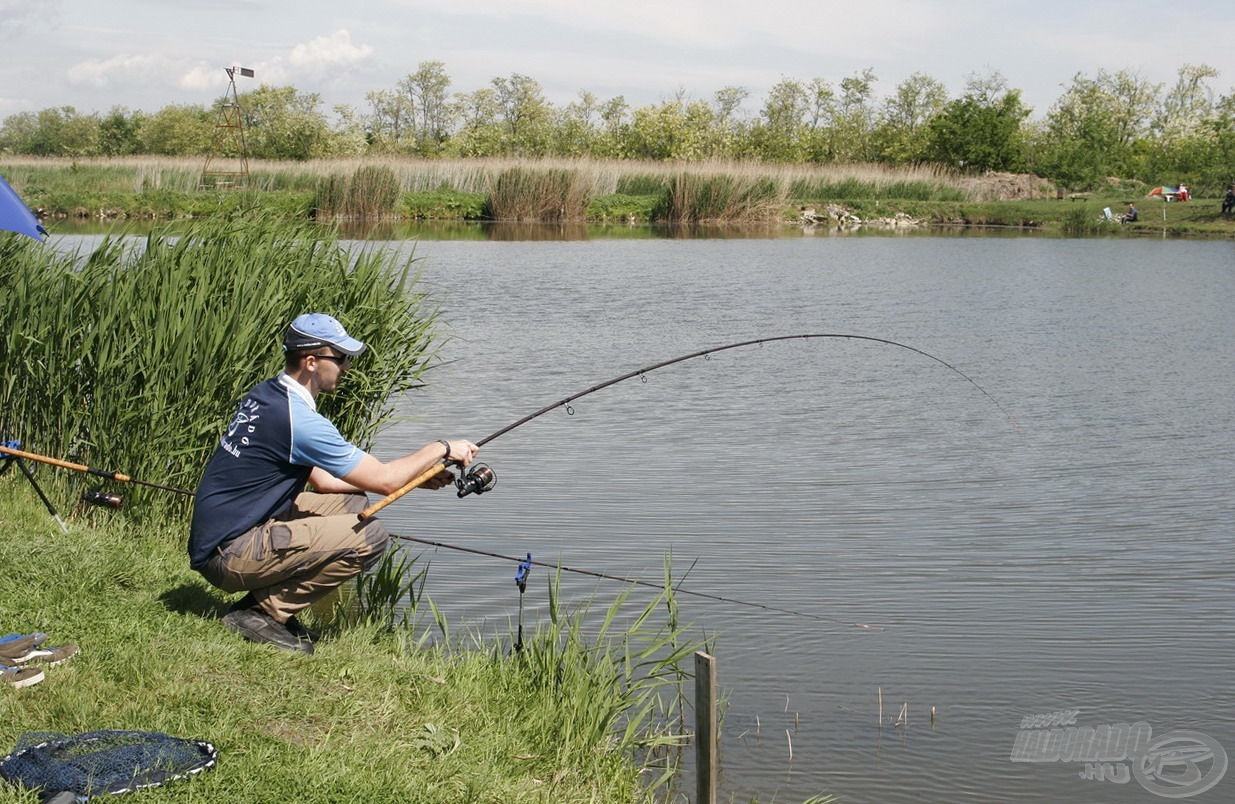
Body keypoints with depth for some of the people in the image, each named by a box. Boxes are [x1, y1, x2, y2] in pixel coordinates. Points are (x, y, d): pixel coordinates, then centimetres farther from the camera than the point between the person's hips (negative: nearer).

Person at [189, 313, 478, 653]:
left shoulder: (265, 394, 9)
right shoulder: (299, 420, -21)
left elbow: (322, 479, 16)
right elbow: (383, 480, -14)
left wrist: (418, 477, 12)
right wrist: (441, 449, 1)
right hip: (230, 555, -10)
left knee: (354, 503, 13)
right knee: (371, 536, -16)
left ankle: (268, 602, 10)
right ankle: (263, 611, -6)